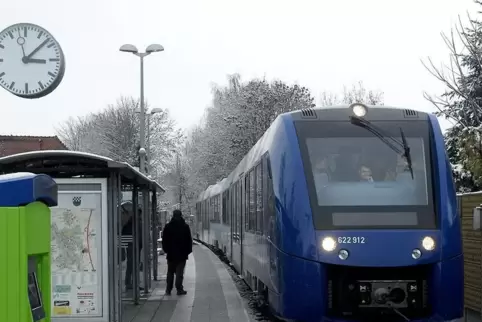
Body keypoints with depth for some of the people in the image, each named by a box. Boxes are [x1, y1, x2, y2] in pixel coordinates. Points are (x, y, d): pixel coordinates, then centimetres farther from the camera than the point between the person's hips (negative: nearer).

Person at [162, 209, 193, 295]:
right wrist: (188, 251, 8)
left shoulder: (167, 227, 1)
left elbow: (164, 240, 4)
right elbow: (189, 240, 1)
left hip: (171, 253, 2)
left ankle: (168, 290, 10)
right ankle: (179, 289, -4)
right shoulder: (185, 227, -3)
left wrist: (166, 250, 11)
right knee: (179, 272, -1)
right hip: (182, 253, -2)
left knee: (170, 272, 11)